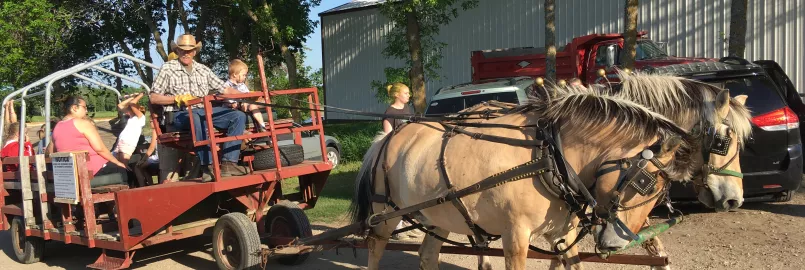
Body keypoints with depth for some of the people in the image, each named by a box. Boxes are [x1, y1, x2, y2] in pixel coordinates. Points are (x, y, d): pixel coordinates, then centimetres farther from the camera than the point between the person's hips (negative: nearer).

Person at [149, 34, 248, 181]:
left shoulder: (203, 70, 19)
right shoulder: (168, 68, 7)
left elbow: (225, 89, 17)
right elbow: (153, 98, 4)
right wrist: (177, 98, -10)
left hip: (204, 110, 5)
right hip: (179, 113, -5)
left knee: (238, 116, -16)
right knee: (197, 118, -41)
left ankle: (229, 163, -24)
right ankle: (207, 167, -39)